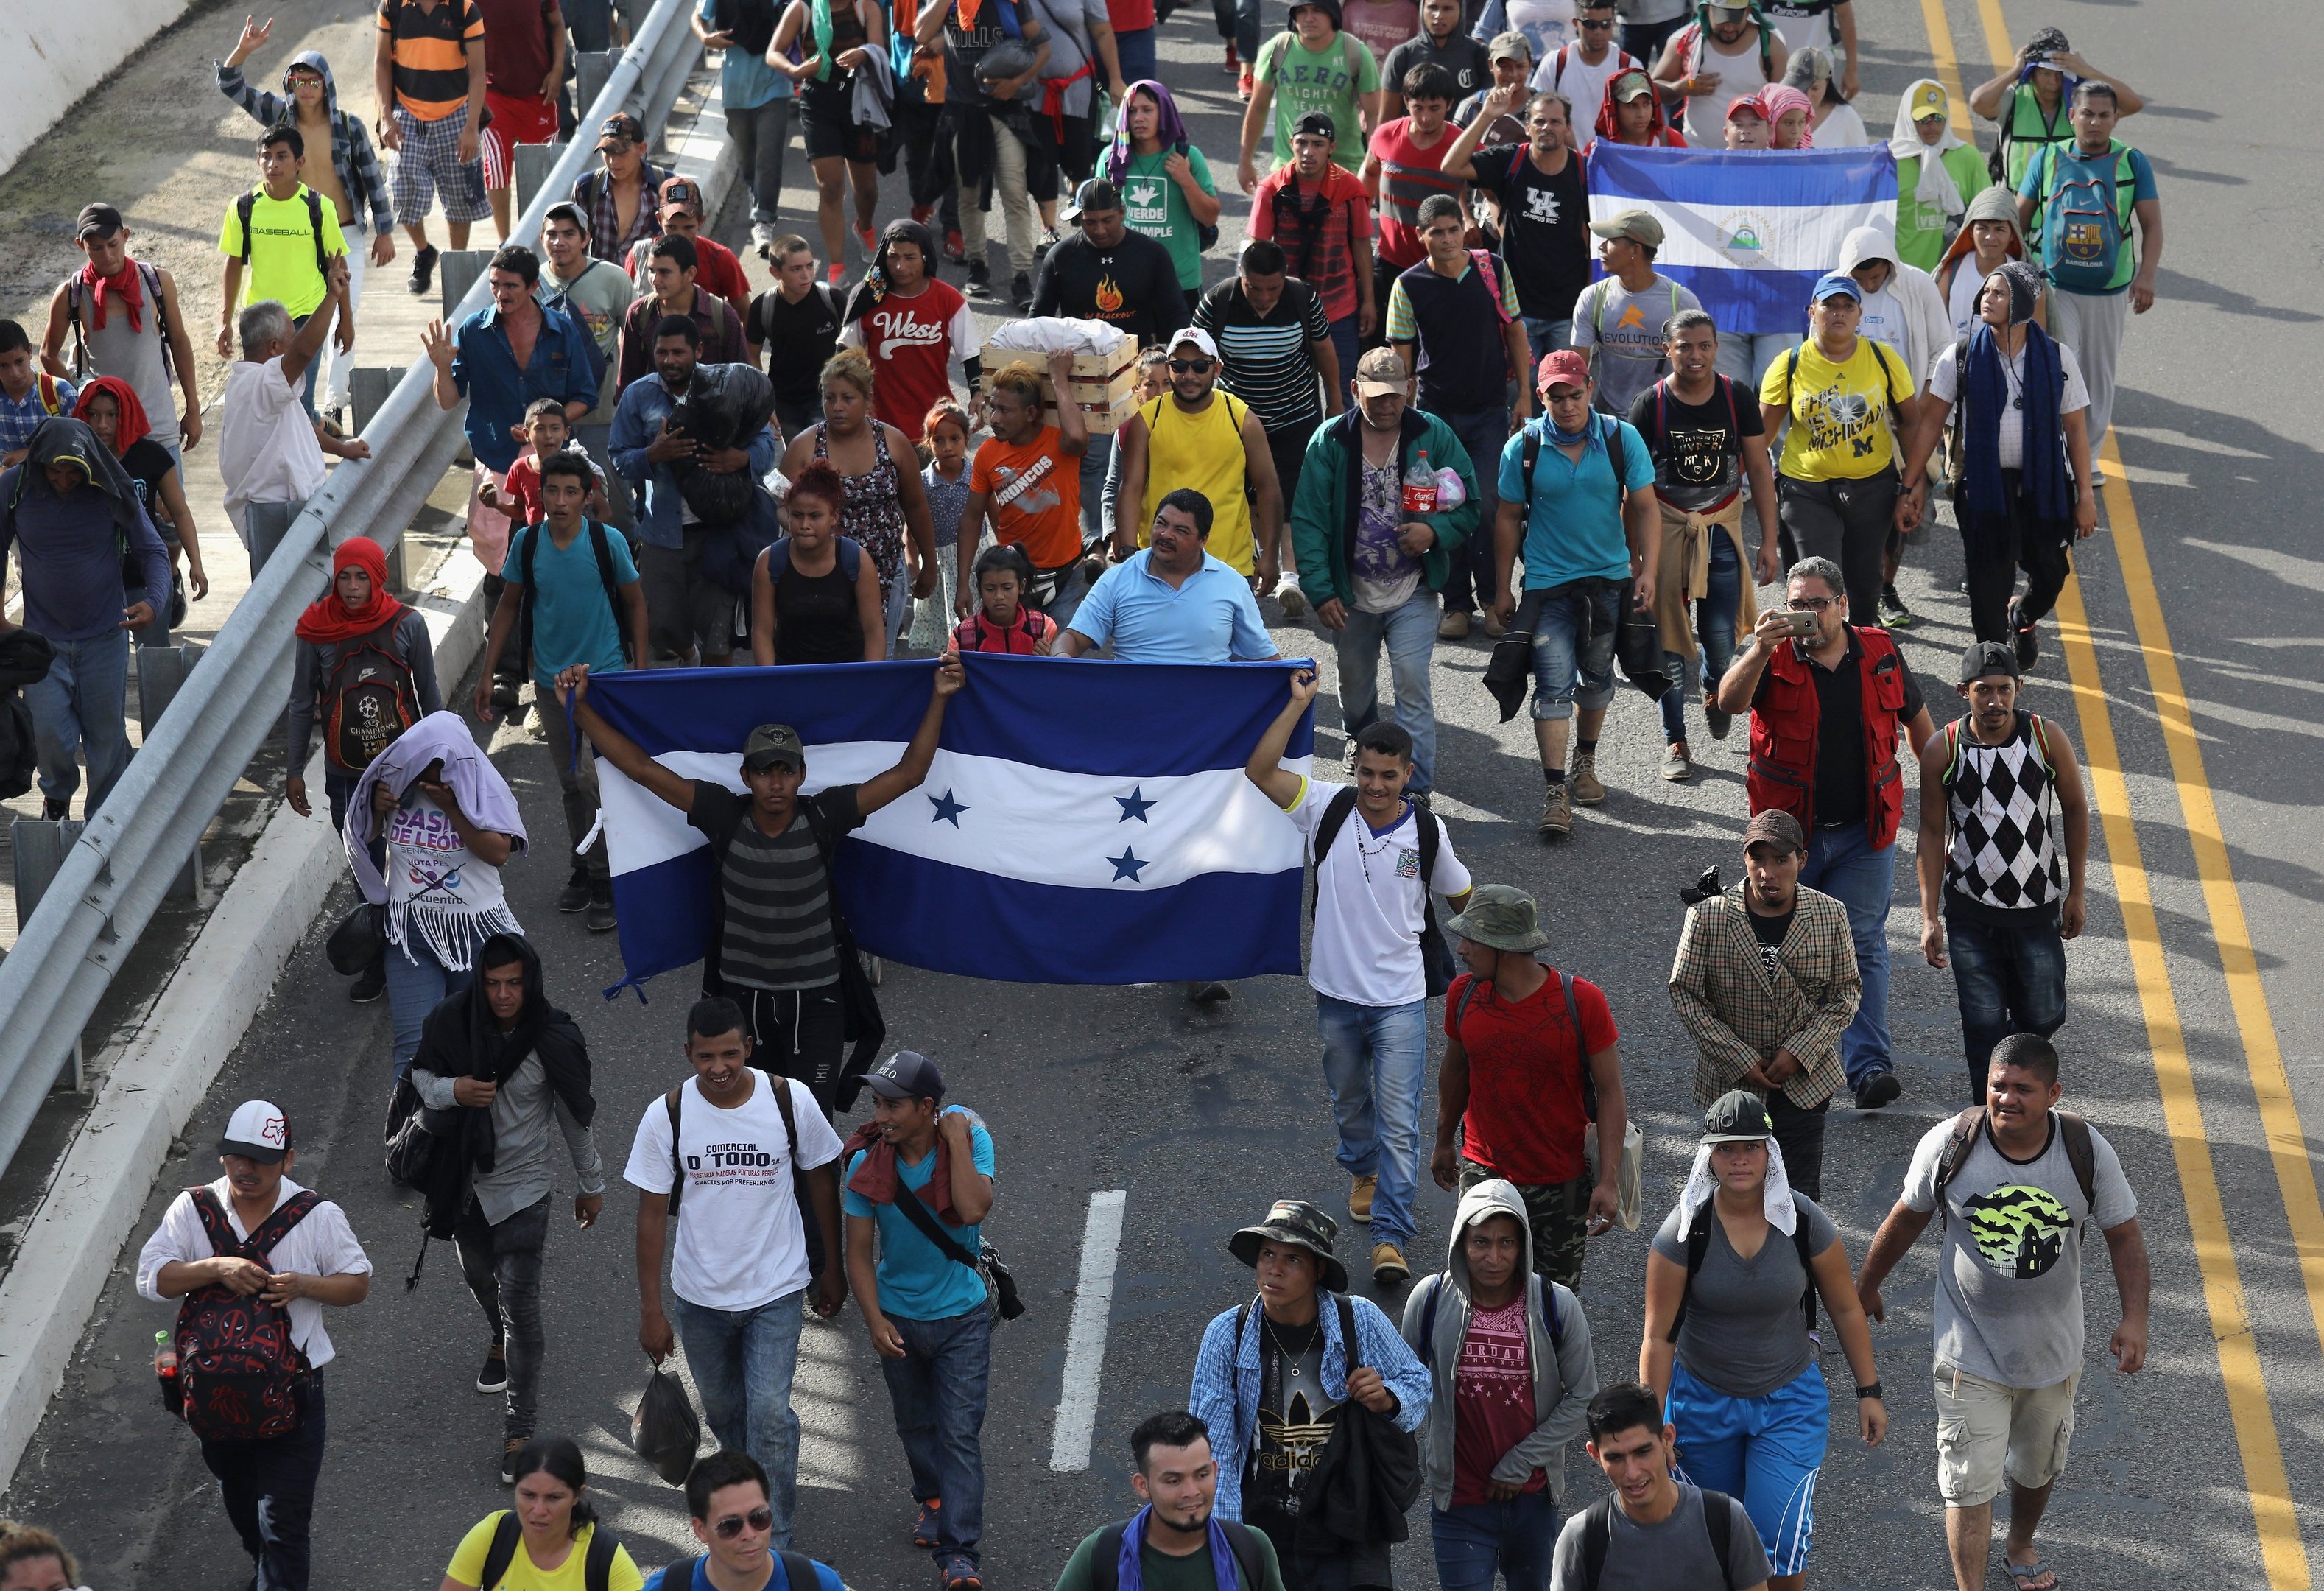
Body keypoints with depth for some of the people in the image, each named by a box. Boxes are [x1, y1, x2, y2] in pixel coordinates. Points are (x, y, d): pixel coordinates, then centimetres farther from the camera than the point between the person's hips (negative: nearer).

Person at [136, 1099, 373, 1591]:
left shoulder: (318, 1216, -8)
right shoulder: (193, 1209, -4)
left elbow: (357, 1284, -1)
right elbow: (151, 1278, -11)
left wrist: (303, 1285, -20)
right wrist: (216, 1268, -26)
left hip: (291, 1393, -3)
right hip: (216, 1388, 4)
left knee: (283, 1519, -6)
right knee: (239, 1502, 24)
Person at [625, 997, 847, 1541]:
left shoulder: (790, 1100, -14)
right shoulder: (666, 1115, -13)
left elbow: (821, 1182, 1)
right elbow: (652, 1214, -7)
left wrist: (833, 1269, 8)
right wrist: (651, 1308, -6)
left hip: (776, 1291, -2)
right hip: (699, 1295, 2)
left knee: (769, 1413, -9)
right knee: (723, 1409, 19)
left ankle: (773, 1538, 3)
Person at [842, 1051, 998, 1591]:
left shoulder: (969, 1138, -18)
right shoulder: (866, 1164, -14)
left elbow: (972, 1210, -33)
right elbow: (859, 1252, -8)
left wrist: (956, 1140, -31)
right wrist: (875, 1321, -16)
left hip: (962, 1316, -2)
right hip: (899, 1316, 2)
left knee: (959, 1434, -7)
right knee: (915, 1424, 20)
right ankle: (933, 1500, 47)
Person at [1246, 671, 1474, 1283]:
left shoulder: (1427, 830, -5)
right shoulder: (1329, 809, -6)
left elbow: (1460, 895, 12)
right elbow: (1260, 771, -16)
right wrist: (1299, 703, -20)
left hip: (1400, 999, -2)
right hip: (1336, 994, 2)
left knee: (1398, 1120, -9)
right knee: (1349, 1101, 22)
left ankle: (1390, 1236, -9)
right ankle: (1364, 1171, 51)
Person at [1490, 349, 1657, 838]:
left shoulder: (1621, 438, -7)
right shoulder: (1524, 448, -8)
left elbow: (1645, 509, -1)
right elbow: (1509, 520, 1)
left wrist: (1647, 572, -10)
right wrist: (1503, 590, 3)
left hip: (1610, 578, 2)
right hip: (1549, 581, -2)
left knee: (1597, 676, 17)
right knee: (1554, 684, -9)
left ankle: (1585, 761, 39)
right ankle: (1555, 792, -10)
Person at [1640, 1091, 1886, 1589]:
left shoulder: (1805, 1220, -15)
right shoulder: (1684, 1230, -18)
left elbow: (1845, 1309, -2)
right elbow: (1659, 1336, -14)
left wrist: (1869, 1391, 2)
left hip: (1789, 1400, 0)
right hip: (1704, 1400, 0)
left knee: (1781, 1548, -8)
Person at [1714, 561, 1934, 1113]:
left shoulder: (1880, 653, 1)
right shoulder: (1771, 656, -6)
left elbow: (1916, 720, 16)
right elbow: (1730, 702, -26)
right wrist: (1760, 652, -43)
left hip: (1864, 833, 0)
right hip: (1790, 831, 0)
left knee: (1863, 945, -5)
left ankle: (1868, 1066, -9)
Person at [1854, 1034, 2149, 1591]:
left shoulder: (2087, 1152, -16)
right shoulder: (1949, 1145, -18)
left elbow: (2124, 1235, -7)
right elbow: (1907, 1218, -2)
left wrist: (2134, 1319, -20)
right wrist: (1866, 1288, 11)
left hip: (2052, 1350, 2)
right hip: (1972, 1349, -2)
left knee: (2038, 1466, 25)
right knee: (1968, 1483, -6)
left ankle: (2021, 1545, 53)